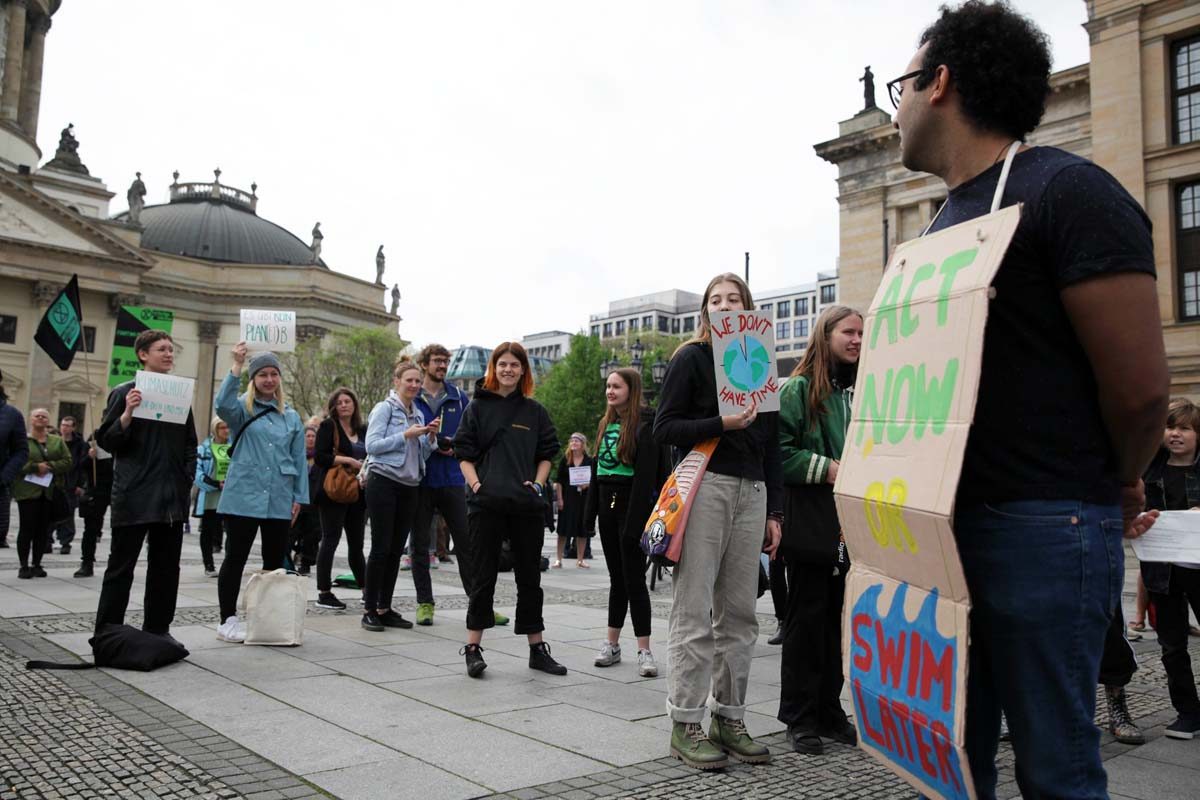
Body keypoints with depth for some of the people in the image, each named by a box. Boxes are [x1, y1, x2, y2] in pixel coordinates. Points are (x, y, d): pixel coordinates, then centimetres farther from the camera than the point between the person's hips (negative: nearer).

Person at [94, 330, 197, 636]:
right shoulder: (124, 392, -1)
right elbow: (106, 441, -3)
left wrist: (187, 479, 5)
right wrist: (127, 415, -20)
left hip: (172, 497, 5)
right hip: (134, 496, -4)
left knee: (166, 568, 9)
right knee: (121, 567, 2)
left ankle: (157, 630, 19)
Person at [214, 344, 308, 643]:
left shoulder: (291, 416, 12)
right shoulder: (242, 408, 3)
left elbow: (299, 458, 12)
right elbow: (222, 405, -22)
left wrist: (300, 496, 6)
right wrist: (236, 367, -28)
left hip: (279, 501, 3)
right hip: (243, 497, -3)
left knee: (275, 561, 7)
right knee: (236, 558, 3)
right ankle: (228, 620, 11)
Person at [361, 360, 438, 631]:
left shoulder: (418, 414, 17)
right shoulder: (384, 408, -3)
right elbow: (372, 446, -13)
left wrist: (430, 437, 1)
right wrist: (406, 435, -15)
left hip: (409, 487, 6)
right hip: (384, 483, -6)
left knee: (396, 550, 7)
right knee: (381, 548, -5)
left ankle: (385, 609, 14)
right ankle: (369, 609, 3)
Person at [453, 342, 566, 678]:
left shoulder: (535, 411, 10)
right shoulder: (478, 407, 4)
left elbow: (547, 453, 13)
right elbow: (464, 453, 2)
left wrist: (538, 483, -1)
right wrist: (475, 483, -11)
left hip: (526, 505, 2)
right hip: (486, 503, -2)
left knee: (530, 577, 10)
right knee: (483, 577, 1)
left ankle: (537, 648, 20)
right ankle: (473, 648, 11)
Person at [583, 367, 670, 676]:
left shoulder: (645, 424, -10)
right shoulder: (605, 424, 14)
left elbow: (646, 475, -17)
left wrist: (636, 519, -22)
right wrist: (590, 511, 11)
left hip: (631, 507, -7)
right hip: (608, 505, 7)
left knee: (634, 578, -4)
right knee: (616, 578, 13)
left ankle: (644, 651, 3)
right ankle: (611, 644, 20)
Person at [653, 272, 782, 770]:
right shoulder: (691, 358, 3)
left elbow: (771, 445, 17)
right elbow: (664, 429, -4)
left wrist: (774, 511, 12)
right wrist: (721, 424, -17)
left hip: (751, 492, 5)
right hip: (705, 487, -5)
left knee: (739, 613, 7)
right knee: (694, 614, -3)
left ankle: (729, 720, 18)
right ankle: (685, 725, 5)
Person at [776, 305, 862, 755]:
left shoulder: (858, 393, 14)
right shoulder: (798, 390, -5)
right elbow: (780, 452, -13)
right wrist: (828, 469, -16)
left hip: (850, 527, 6)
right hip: (810, 523, -6)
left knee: (838, 618, 11)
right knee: (806, 617, 1)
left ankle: (830, 712, 23)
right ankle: (800, 718, 12)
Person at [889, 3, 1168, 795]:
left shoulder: (1065, 190, -11)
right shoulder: (945, 221, 15)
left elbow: (1140, 386, -14)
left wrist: (1120, 489, 2)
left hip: (1043, 531, -8)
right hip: (947, 525, 8)